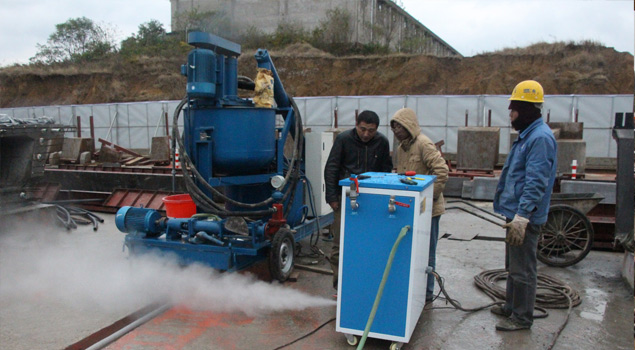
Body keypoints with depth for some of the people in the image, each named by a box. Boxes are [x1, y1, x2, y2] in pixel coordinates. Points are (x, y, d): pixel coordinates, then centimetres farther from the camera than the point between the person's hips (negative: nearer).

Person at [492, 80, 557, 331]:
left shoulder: (540, 138, -20)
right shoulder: (527, 135, 13)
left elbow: (536, 183, -27)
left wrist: (522, 216, -32)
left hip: (526, 217, -11)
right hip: (516, 213, 11)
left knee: (523, 270, 2)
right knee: (513, 266, 22)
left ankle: (522, 317, 15)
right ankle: (511, 306, 36)